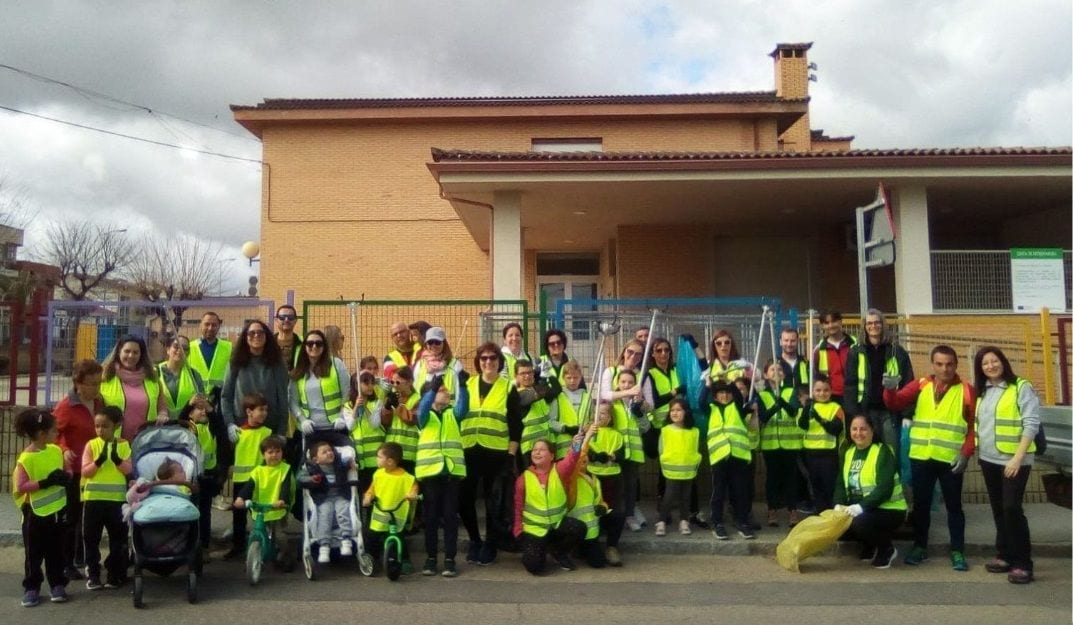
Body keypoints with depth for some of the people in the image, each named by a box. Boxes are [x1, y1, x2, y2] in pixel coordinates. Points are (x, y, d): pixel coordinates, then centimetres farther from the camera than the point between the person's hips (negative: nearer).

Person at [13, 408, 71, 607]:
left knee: (56, 550, 12)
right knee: (34, 553, 6)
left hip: (56, 510, 5)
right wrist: (44, 483, -28)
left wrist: (65, 476, -9)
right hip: (35, 512, -5)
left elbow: (65, 470, 13)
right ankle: (31, 587, 18)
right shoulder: (26, 458, -17)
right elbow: (20, 487, -20)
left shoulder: (56, 450, 1)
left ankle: (57, 584, 21)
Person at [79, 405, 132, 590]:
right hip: (93, 498, 0)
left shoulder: (123, 445, 0)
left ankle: (114, 574, 18)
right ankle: (93, 575, 17)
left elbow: (128, 470, -7)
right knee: (91, 538, 6)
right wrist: (100, 459, -21)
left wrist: (116, 458, -21)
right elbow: (85, 472, -8)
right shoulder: (91, 445, -1)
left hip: (116, 499, 0)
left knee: (117, 538, 7)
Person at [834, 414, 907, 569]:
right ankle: (869, 546, 12)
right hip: (858, 509, 7)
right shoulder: (848, 452, 9)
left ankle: (887, 549, -1)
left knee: (860, 523, -33)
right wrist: (839, 505, -14)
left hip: (889, 509, -7)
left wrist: (861, 507, -34)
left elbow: (884, 489, -24)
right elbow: (841, 483, 5)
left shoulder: (883, 452, -13)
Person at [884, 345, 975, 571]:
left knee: (953, 505, 8)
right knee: (921, 504, 10)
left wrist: (966, 453, -9)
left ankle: (957, 551, 19)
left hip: (951, 459, -1)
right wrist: (889, 389, -26)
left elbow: (974, 426, 1)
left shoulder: (966, 390, 1)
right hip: (921, 457, 2)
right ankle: (919, 547, 22)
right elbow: (895, 403, -5)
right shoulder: (920, 385, 5)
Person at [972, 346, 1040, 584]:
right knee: (998, 509, 11)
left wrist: (1018, 457, -19)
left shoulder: (1021, 387, -8)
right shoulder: (982, 392, 11)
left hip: (1013, 460, -6)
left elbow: (1031, 424, -14)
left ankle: (1023, 564, -5)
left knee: (1012, 508, -12)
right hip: (988, 459, 7)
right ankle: (1004, 555, 21)